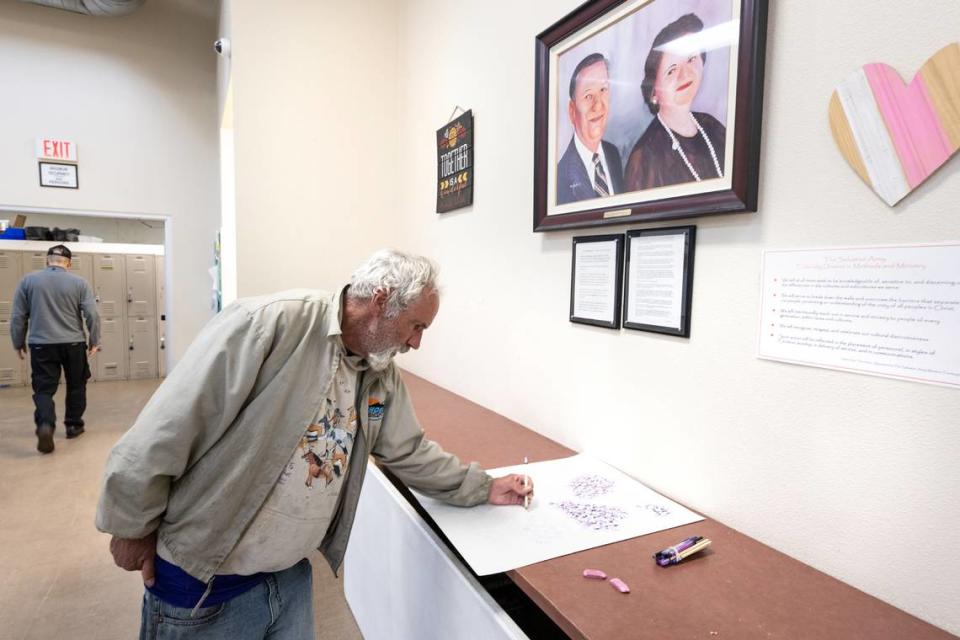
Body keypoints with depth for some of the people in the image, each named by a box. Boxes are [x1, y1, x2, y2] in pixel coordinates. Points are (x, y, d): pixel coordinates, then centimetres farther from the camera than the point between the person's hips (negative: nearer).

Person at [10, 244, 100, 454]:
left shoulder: (28, 280, 2)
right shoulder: (79, 282, -2)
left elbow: (18, 316, 6)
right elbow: (92, 315, -7)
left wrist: (18, 343, 16)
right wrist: (94, 341, 3)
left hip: (41, 345, 0)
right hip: (73, 344, 0)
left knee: (44, 389, 2)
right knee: (76, 386, 15)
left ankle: (45, 425, -20)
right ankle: (73, 425, 22)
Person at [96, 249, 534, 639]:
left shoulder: (383, 377, -1)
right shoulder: (268, 324, -26)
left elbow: (410, 453, 10)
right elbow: (164, 431, -21)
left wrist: (484, 488, 12)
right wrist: (134, 528, -12)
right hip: (199, 584, -5)